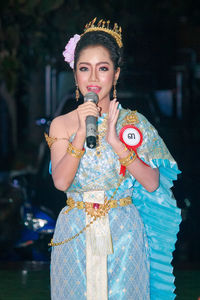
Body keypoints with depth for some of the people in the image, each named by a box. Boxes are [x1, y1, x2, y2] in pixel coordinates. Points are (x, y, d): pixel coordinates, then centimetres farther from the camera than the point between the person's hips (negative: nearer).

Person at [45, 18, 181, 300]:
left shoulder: (133, 122, 0)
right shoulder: (62, 125, 2)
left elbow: (152, 183, -9)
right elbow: (61, 181, -11)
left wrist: (114, 141, -17)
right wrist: (81, 132, -19)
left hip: (123, 233, 0)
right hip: (75, 234, 1)